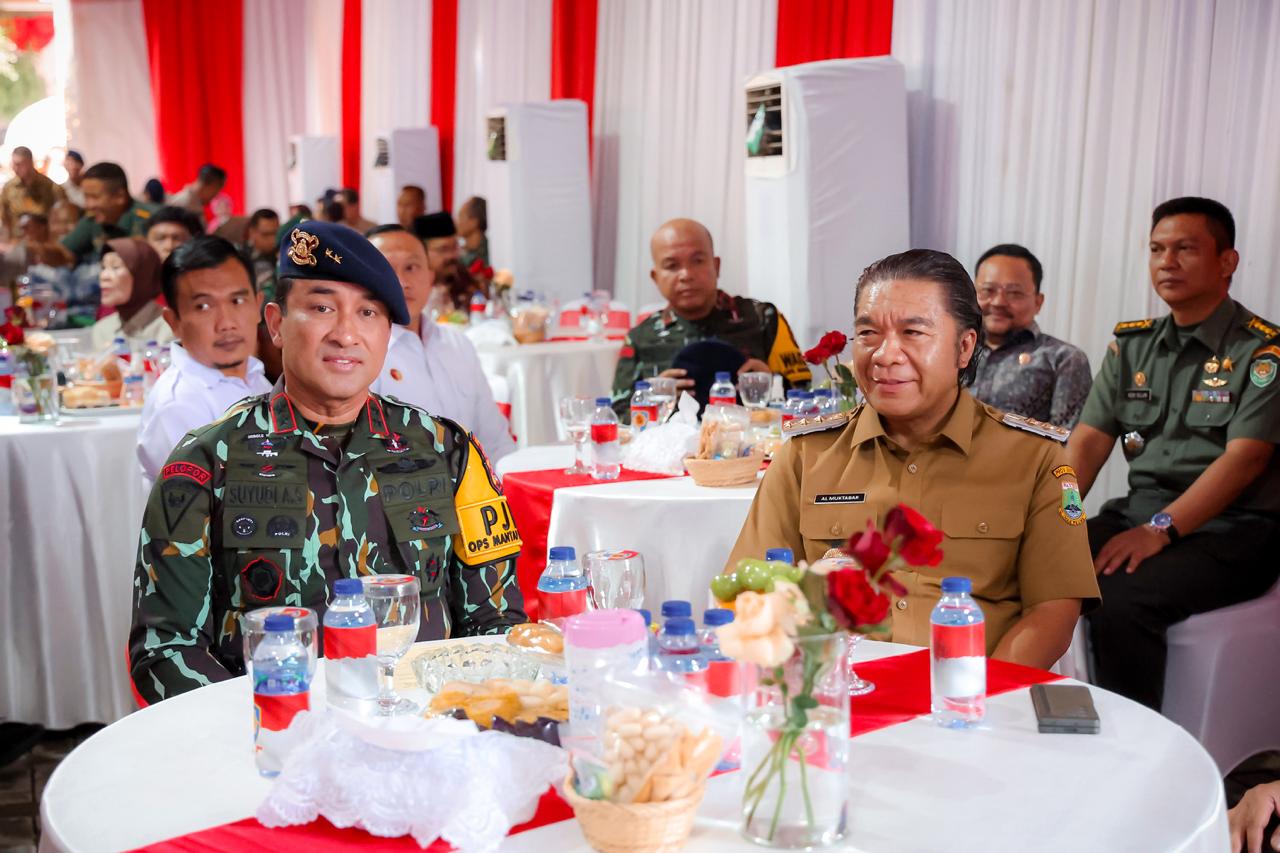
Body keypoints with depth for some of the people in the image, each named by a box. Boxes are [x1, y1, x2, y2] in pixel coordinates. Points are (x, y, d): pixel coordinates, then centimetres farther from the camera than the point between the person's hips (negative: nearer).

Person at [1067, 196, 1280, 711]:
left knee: (1122, 603, -32)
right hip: (1137, 512, 5)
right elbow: (1089, 441, 6)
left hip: (1230, 532, -5)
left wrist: (1158, 530, -25)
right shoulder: (1132, 344, 13)